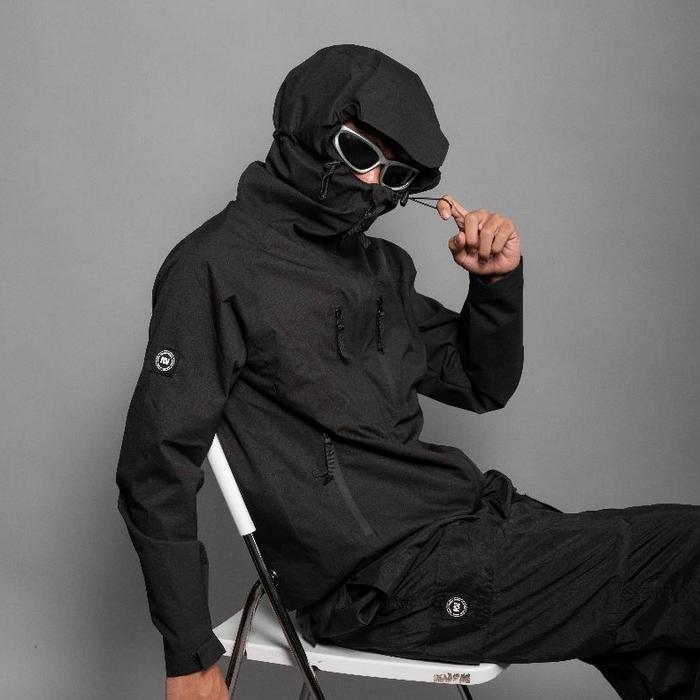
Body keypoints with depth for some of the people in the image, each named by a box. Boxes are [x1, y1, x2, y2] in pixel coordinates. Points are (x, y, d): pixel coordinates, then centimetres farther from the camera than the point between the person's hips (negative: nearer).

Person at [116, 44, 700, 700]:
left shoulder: (380, 265, 14)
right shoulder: (216, 265, -7)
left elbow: (483, 387, 22)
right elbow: (156, 474, -9)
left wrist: (496, 281, 4)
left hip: (465, 518, 7)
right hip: (385, 580, -7)